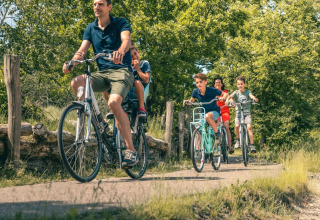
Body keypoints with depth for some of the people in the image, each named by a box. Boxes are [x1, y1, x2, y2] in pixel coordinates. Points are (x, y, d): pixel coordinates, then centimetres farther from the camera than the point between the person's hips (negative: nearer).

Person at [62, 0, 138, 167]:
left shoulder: (120, 23, -1)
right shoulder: (91, 28, 12)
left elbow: (126, 40, -21)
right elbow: (82, 50, 0)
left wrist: (120, 51, -46)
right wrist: (71, 62, -22)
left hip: (121, 71, -5)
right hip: (102, 73, 5)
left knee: (113, 102, -32)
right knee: (76, 82, -25)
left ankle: (131, 150, -24)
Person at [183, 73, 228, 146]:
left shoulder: (212, 90, -19)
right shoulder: (196, 91, -9)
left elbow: (225, 94, -9)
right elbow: (191, 101, 10)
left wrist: (223, 98, -31)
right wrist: (187, 101, -13)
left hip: (214, 111, -5)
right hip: (203, 112, 5)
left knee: (208, 116, -39)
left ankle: (217, 133, -19)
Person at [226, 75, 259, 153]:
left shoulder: (247, 91, 2)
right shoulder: (236, 92, 4)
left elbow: (251, 95, -18)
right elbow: (230, 96, -14)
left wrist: (254, 98, -42)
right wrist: (227, 100, -37)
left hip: (247, 112, -1)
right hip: (238, 112, 1)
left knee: (249, 127, -19)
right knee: (237, 126, -21)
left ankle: (252, 145, -14)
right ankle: (238, 139, 7)